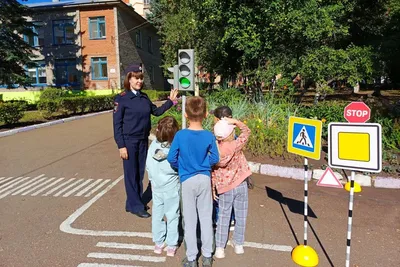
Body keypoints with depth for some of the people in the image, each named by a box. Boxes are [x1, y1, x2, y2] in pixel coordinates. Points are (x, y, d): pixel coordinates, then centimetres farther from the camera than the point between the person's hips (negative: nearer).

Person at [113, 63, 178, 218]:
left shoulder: (144, 97, 6)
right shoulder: (121, 98, -9)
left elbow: (156, 111, 19)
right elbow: (117, 124, -10)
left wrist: (170, 101, 10)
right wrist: (121, 145, -14)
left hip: (143, 140, 6)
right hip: (129, 141, -6)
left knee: (140, 173, 12)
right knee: (131, 174, 4)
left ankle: (133, 202, 27)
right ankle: (135, 206, 16)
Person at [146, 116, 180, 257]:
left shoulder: (153, 145, -11)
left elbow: (148, 165, -1)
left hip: (156, 186, 3)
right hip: (172, 187, -3)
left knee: (157, 214, 16)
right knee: (172, 215, 10)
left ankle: (158, 243, 29)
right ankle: (171, 245, 21)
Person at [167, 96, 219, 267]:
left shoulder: (180, 135, -15)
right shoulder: (209, 136, -10)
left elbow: (171, 158, -9)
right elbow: (215, 159, -4)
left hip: (188, 181, -1)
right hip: (205, 179, 2)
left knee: (190, 220, 11)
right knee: (206, 218, 14)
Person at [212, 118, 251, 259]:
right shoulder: (236, 145, -18)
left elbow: (212, 172, -4)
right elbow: (246, 132, -3)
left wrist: (212, 189, 5)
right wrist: (235, 122, -11)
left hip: (224, 188, 2)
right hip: (240, 185, -1)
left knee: (223, 217, 13)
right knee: (240, 216, 15)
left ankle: (220, 247, 18)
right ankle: (238, 244, 28)